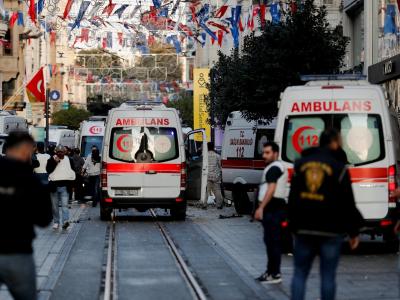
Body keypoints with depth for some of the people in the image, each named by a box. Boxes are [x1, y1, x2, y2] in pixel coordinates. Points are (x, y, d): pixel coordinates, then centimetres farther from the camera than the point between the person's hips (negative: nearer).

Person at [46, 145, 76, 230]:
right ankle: (56, 222, 16)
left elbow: (73, 171, 17)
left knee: (65, 204, -14)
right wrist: (55, 162, -17)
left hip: (65, 185, -1)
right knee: (55, 206, 7)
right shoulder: (51, 160, 4)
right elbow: (48, 170, -9)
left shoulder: (69, 160, 9)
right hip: (54, 185, 1)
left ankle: (65, 221, -25)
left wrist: (72, 182, 12)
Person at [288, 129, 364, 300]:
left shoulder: (300, 164, 7)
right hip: (330, 231, -3)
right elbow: (348, 204, -5)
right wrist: (353, 232, 4)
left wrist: (293, 226, 17)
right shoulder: (338, 167, -6)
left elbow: (292, 198, 11)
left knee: (300, 273, 9)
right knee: (327, 276, 3)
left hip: (303, 230, 3)